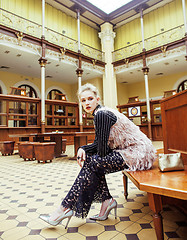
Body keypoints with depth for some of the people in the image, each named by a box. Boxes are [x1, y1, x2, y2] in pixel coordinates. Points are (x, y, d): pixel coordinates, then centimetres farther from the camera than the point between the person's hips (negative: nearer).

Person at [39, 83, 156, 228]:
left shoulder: (101, 114, -19)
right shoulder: (100, 113, 11)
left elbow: (103, 149, -19)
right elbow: (99, 144, 13)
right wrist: (83, 149, -4)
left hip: (139, 153, -9)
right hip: (130, 151, 9)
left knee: (92, 163, -15)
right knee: (90, 160, 3)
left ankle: (66, 208, -3)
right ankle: (107, 200, 8)